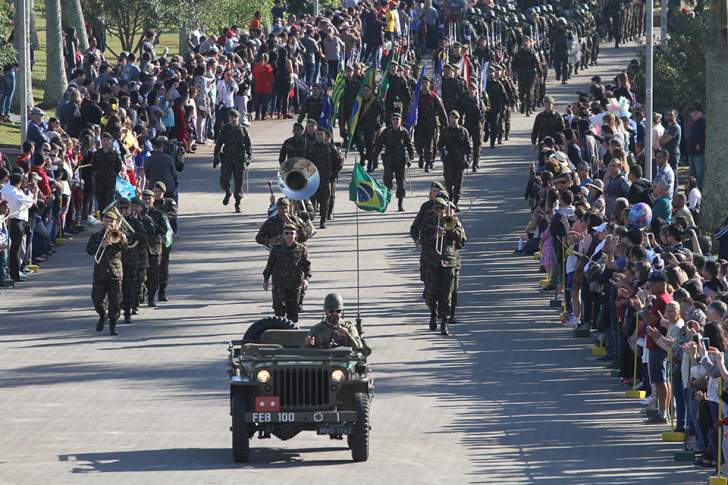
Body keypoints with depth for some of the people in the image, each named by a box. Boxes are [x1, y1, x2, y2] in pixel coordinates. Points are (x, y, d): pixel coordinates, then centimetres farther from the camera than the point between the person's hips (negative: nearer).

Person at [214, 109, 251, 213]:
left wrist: (248, 156, 2)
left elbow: (248, 143, 10)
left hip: (240, 160, 0)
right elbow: (219, 143, 7)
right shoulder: (225, 129, 2)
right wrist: (216, 156, 3)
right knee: (224, 179, -14)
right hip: (227, 159, 0)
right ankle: (228, 193, 19)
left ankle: (238, 204, 12)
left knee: (239, 182, -1)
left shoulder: (243, 129, 3)